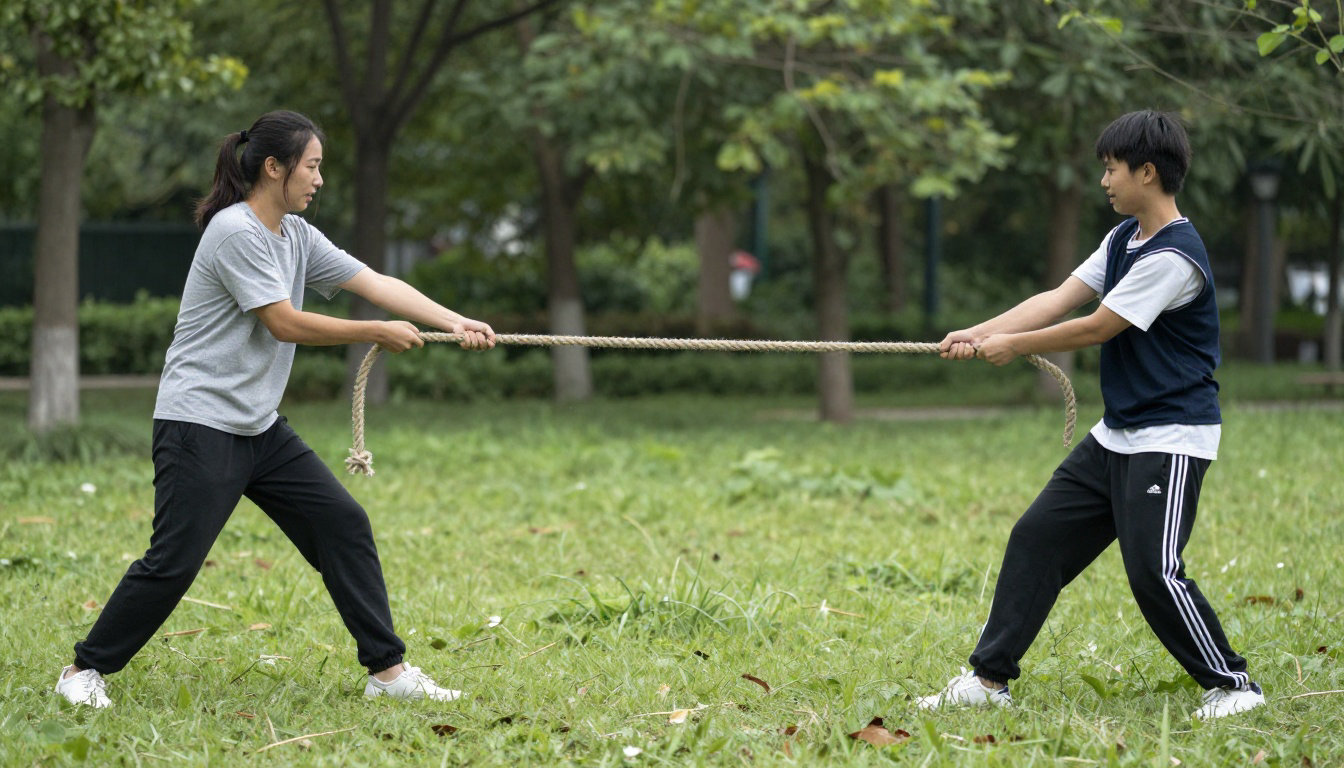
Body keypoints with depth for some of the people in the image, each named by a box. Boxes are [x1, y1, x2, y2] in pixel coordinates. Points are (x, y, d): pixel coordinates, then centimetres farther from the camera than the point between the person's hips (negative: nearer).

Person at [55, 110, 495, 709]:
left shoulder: (297, 236, 11)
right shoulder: (236, 231, -16)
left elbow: (374, 283, 5)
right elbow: (285, 323, -18)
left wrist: (453, 322, -7)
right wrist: (378, 334, -10)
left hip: (260, 428, 9)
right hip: (199, 425, -9)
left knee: (344, 525, 2)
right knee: (174, 562, -10)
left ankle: (387, 670, 6)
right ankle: (86, 670, 5)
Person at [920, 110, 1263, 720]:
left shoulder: (1174, 255, -20)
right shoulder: (1124, 239, 11)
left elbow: (1098, 327, -18)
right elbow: (1060, 298, 5)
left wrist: (1014, 346, -9)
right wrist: (981, 333, -5)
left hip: (1170, 438, -10)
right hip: (1117, 435, 10)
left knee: (1153, 568, -16)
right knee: (1037, 537, 7)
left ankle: (1231, 684, 0)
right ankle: (989, 679, 12)